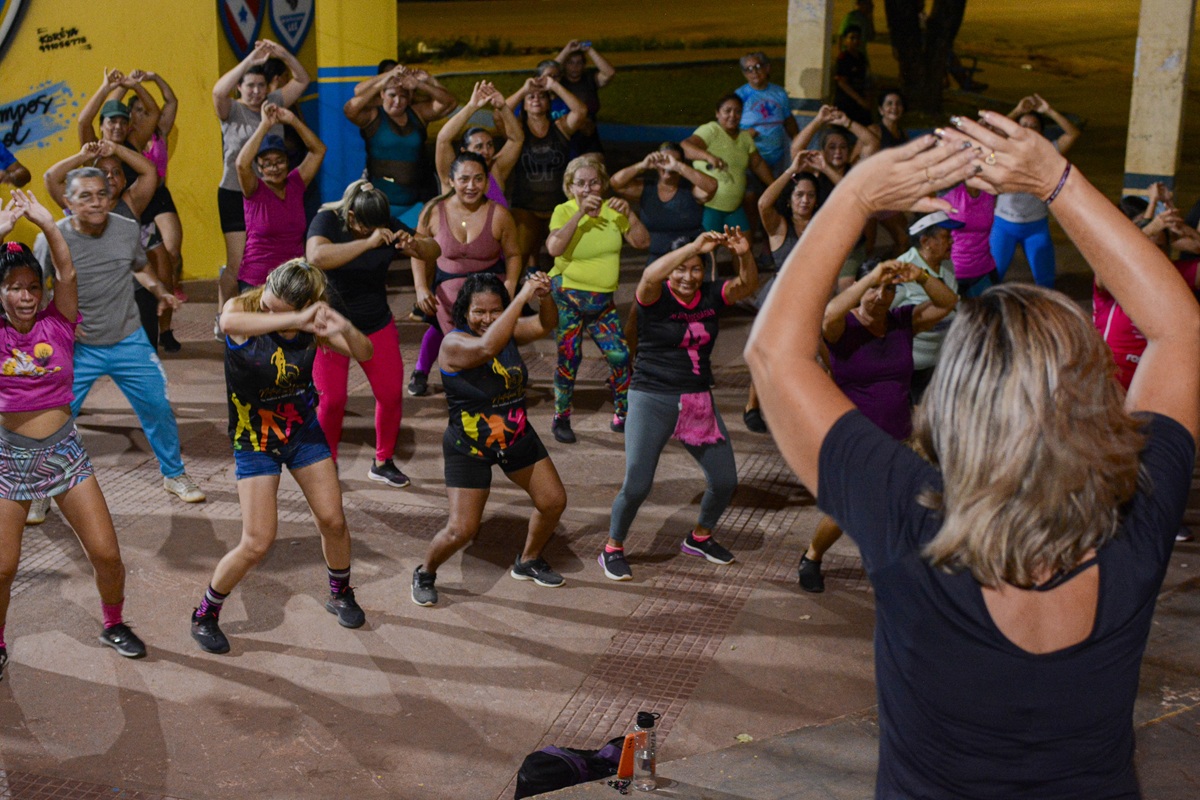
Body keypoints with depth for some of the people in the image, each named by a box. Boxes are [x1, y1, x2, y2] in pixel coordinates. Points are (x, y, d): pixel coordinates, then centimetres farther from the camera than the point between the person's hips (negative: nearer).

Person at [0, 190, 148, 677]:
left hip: (64, 452, 1)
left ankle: (113, 625, 26)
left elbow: (66, 273, -17)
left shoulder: (57, 326, -2)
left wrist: (44, 221, -23)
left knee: (105, 552, -1)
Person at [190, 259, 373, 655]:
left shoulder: (310, 324, -12)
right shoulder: (243, 307, -23)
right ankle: (205, 615, 15)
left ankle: (340, 594, 35)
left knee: (333, 521, 7)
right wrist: (295, 321, -52)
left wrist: (345, 329, -36)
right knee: (257, 544, -8)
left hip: (304, 430, 4)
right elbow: (228, 321, -47)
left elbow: (364, 354, -13)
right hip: (254, 440, -4)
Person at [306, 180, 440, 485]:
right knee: (332, 400, -8)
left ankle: (383, 462, 20)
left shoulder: (388, 226, -5)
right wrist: (368, 243, -45)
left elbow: (433, 250, 0)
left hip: (377, 324, 4)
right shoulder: (327, 221, -18)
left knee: (391, 394, 1)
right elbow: (317, 257, -39)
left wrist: (414, 244, -24)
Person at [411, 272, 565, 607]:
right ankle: (425, 573, 21)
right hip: (469, 450, -6)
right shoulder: (454, 343, -24)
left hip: (517, 437, 6)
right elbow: (487, 347, -43)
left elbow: (544, 325, -16)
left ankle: (528, 562, 36)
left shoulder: (508, 330, -5)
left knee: (553, 501, 11)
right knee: (461, 531, -9)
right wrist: (523, 296, -42)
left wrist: (544, 296, -37)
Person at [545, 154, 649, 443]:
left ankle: (622, 416, 16)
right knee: (569, 359, -3)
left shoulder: (612, 209, 3)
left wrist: (629, 214, -18)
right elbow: (554, 247, -28)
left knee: (620, 357, -1)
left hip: (603, 300, 4)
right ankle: (561, 419, 15)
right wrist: (580, 213, -32)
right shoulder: (564, 211, -9)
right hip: (567, 297, -4)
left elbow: (642, 243, -4)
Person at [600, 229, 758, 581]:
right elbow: (650, 275, -33)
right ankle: (612, 549, 13)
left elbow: (747, 286, -5)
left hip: (699, 401, 6)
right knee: (637, 485, -10)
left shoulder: (710, 295, 4)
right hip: (652, 399, -5)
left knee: (725, 480, 9)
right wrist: (695, 245, -38)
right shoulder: (657, 297, -12)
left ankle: (700, 537, 36)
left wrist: (744, 255, -25)